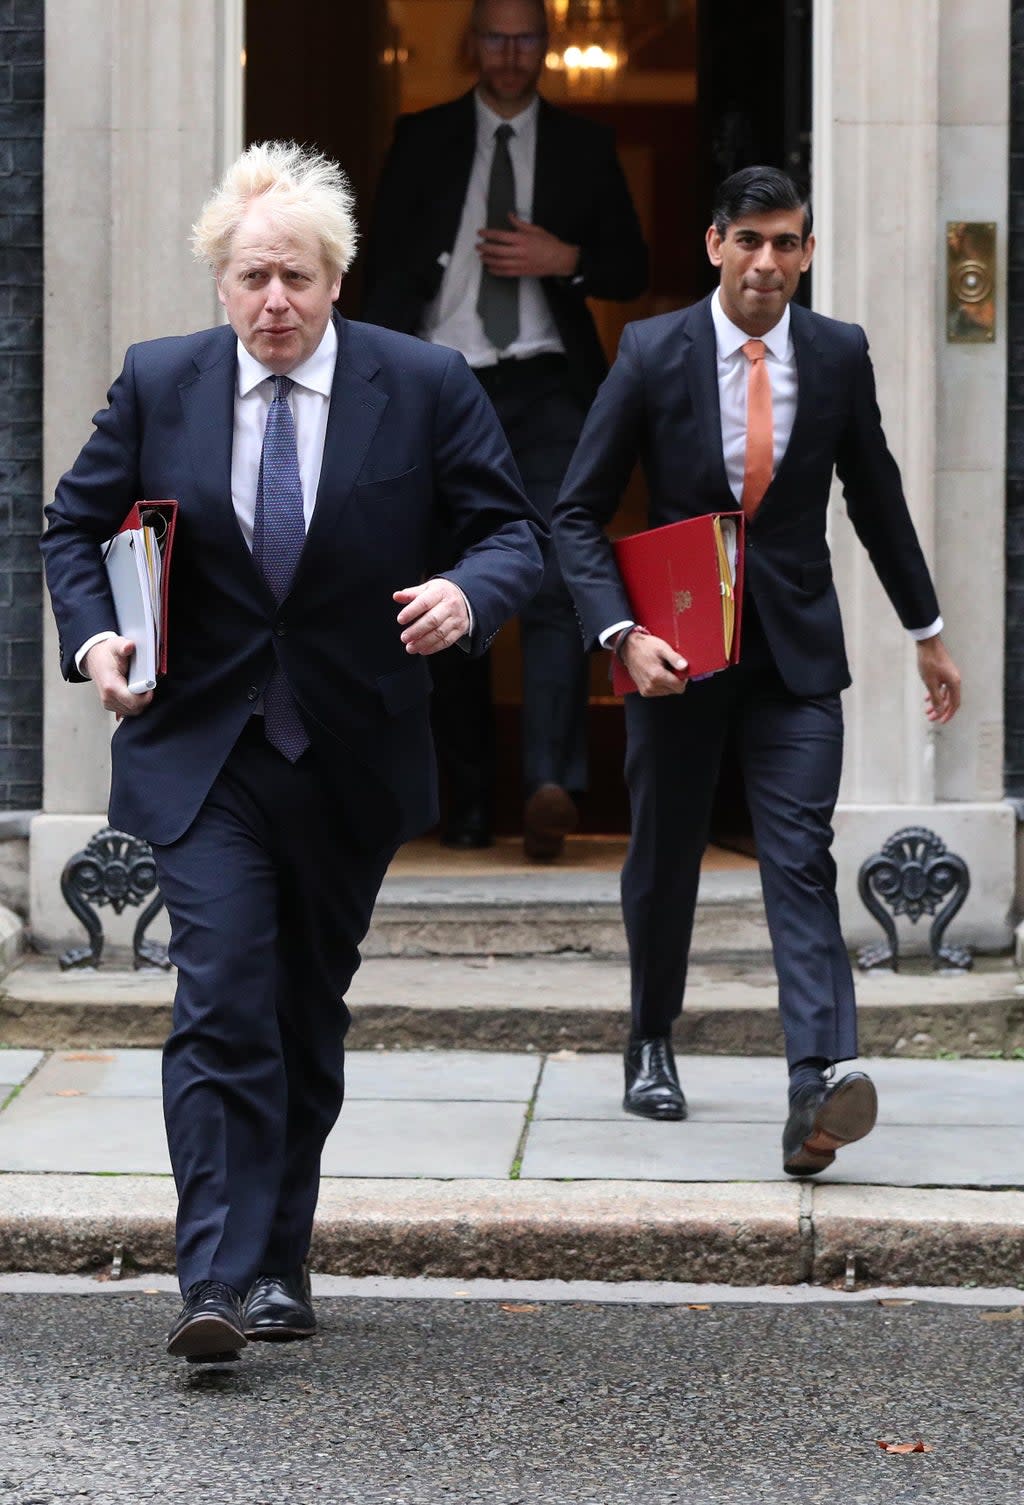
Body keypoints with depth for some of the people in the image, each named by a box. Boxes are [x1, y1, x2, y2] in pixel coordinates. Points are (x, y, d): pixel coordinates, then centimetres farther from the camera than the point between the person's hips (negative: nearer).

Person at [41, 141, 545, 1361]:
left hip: (350, 758, 1)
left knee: (309, 1014, 13)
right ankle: (216, 1282, -16)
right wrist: (91, 635, -8)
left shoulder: (424, 387, -4)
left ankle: (279, 1261, 26)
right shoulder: (158, 384, 0)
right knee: (222, 1001, -14)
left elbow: (512, 529, 0)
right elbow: (74, 524, 10)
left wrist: (469, 595, -22)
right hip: (199, 754, -1)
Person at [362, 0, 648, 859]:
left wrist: (564, 259, -6)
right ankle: (470, 799, 10)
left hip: (548, 385, -1)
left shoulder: (585, 147, 12)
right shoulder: (422, 141, 11)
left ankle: (551, 784, -28)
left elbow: (631, 270, 14)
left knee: (555, 584, -17)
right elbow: (386, 269, 7)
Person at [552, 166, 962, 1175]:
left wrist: (926, 632, 20)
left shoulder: (839, 355, 1)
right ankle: (651, 1043, 36)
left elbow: (876, 495, 15)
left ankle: (818, 1087, -24)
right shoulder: (653, 353, -6)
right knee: (664, 857, 13)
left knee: (801, 857, -13)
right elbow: (578, 513, -3)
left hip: (794, 646, 0)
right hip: (675, 641, 0)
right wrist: (622, 635, -17)